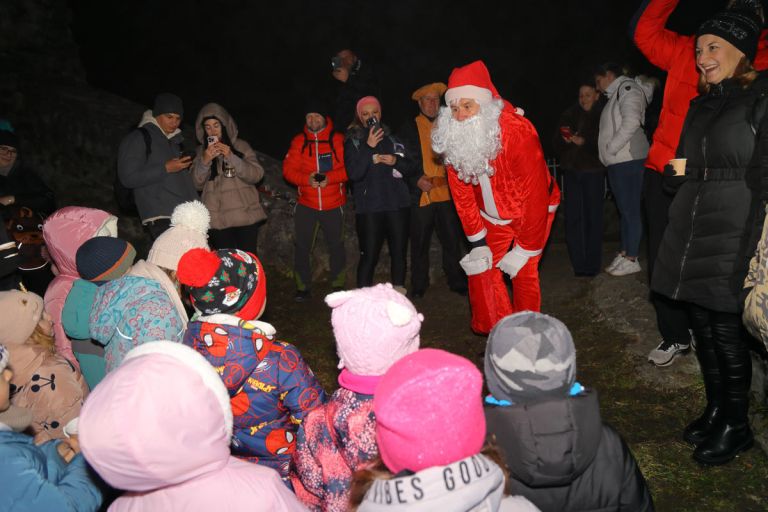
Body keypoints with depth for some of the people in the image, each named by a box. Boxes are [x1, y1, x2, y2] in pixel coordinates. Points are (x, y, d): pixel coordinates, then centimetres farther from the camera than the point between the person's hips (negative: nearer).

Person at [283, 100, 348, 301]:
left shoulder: (338, 140, 1)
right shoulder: (299, 141, 6)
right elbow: (288, 169, 0)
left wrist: (329, 178, -21)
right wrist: (307, 179, -17)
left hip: (333, 204, -1)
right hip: (306, 204, 1)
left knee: (336, 245, 8)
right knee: (301, 246, 1)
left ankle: (339, 286, 24)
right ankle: (303, 287, 13)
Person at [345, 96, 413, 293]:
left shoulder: (391, 136, 13)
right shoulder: (353, 141, 5)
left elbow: (408, 168, 14)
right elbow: (353, 173, -9)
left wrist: (395, 161, -6)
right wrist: (368, 147, -15)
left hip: (397, 203, 3)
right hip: (369, 207, -3)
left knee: (399, 252, 4)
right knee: (369, 255, -5)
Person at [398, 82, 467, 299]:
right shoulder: (408, 129, 4)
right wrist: (416, 180, -11)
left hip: (446, 194, 2)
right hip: (421, 195, -2)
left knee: (453, 241, 3)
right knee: (419, 244, 5)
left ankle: (458, 282, 16)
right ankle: (418, 287, 17)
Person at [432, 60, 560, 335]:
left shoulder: (517, 131, -31)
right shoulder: (452, 137, -15)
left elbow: (536, 194, -27)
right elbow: (461, 193, -6)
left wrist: (526, 249, -21)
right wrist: (477, 242, -5)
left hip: (532, 211, -5)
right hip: (494, 216, 5)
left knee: (523, 273, -12)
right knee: (481, 270, 0)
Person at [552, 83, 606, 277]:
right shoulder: (569, 115, 13)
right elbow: (556, 145, 12)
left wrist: (584, 142, -18)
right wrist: (565, 140, -8)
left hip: (593, 171, -3)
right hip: (571, 170, 3)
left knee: (593, 217, -3)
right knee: (572, 217, -2)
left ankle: (592, 265, 5)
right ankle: (578, 264, 4)